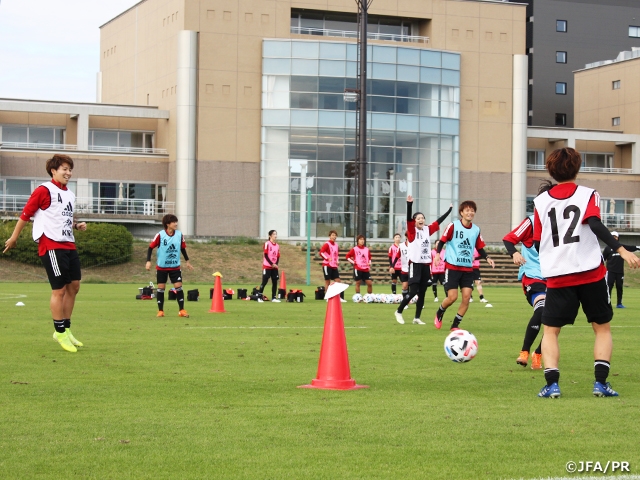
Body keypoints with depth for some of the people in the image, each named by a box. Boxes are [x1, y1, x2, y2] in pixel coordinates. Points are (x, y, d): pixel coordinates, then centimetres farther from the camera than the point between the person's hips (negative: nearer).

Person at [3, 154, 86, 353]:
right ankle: (60, 333, 3)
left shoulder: (69, 194, 16)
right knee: (59, 289, -7)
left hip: (69, 245, 8)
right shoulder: (44, 191, -8)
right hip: (51, 246, -8)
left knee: (74, 286, 8)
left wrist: (76, 225, 9)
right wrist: (13, 238, 0)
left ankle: (66, 329, 20)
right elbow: (25, 215, -4)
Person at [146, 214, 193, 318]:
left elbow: (183, 248, 11)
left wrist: (187, 261, 14)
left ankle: (181, 310, 1)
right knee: (161, 288, 2)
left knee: (179, 287, -5)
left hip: (175, 266, 2)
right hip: (161, 267, -2)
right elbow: (151, 247, -7)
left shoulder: (179, 235, -4)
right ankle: (160, 311, 12)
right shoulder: (160, 235, -14)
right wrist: (148, 261, -14)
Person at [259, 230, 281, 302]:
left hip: (274, 267, 6)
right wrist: (272, 264, -14)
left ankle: (274, 298, 7)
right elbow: (266, 255, -11)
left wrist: (276, 264, -6)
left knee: (275, 282, 3)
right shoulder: (267, 244, -7)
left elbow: (278, 257, 11)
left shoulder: (277, 246, 11)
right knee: (264, 282, -5)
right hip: (267, 266, -6)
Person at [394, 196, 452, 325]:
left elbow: (439, 221, 19)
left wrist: (450, 210, 24)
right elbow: (408, 218, -20)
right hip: (415, 264, -5)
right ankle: (399, 312, 7)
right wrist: (409, 204, -34)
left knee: (422, 293, 6)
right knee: (413, 291, -10)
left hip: (426, 265, 5)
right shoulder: (412, 230, -4)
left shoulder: (427, 229, 10)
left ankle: (417, 318, 14)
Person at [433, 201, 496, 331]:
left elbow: (480, 248, 14)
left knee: (466, 297, -6)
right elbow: (442, 241, -3)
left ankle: (455, 325, 8)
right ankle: (439, 314, 21)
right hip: (452, 267, -4)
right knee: (453, 297, -10)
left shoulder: (476, 230, 6)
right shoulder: (453, 226, -6)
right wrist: (437, 253, -19)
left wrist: (487, 258, -3)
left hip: (468, 269, 4)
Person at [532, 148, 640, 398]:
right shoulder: (588, 195, -1)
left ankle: (551, 384, -6)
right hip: (591, 273, -1)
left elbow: (537, 243, 8)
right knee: (602, 328, 13)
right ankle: (600, 382, 1)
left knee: (550, 331, 11)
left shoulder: (541, 201, 7)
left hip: (557, 277, 2)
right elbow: (595, 224, -19)